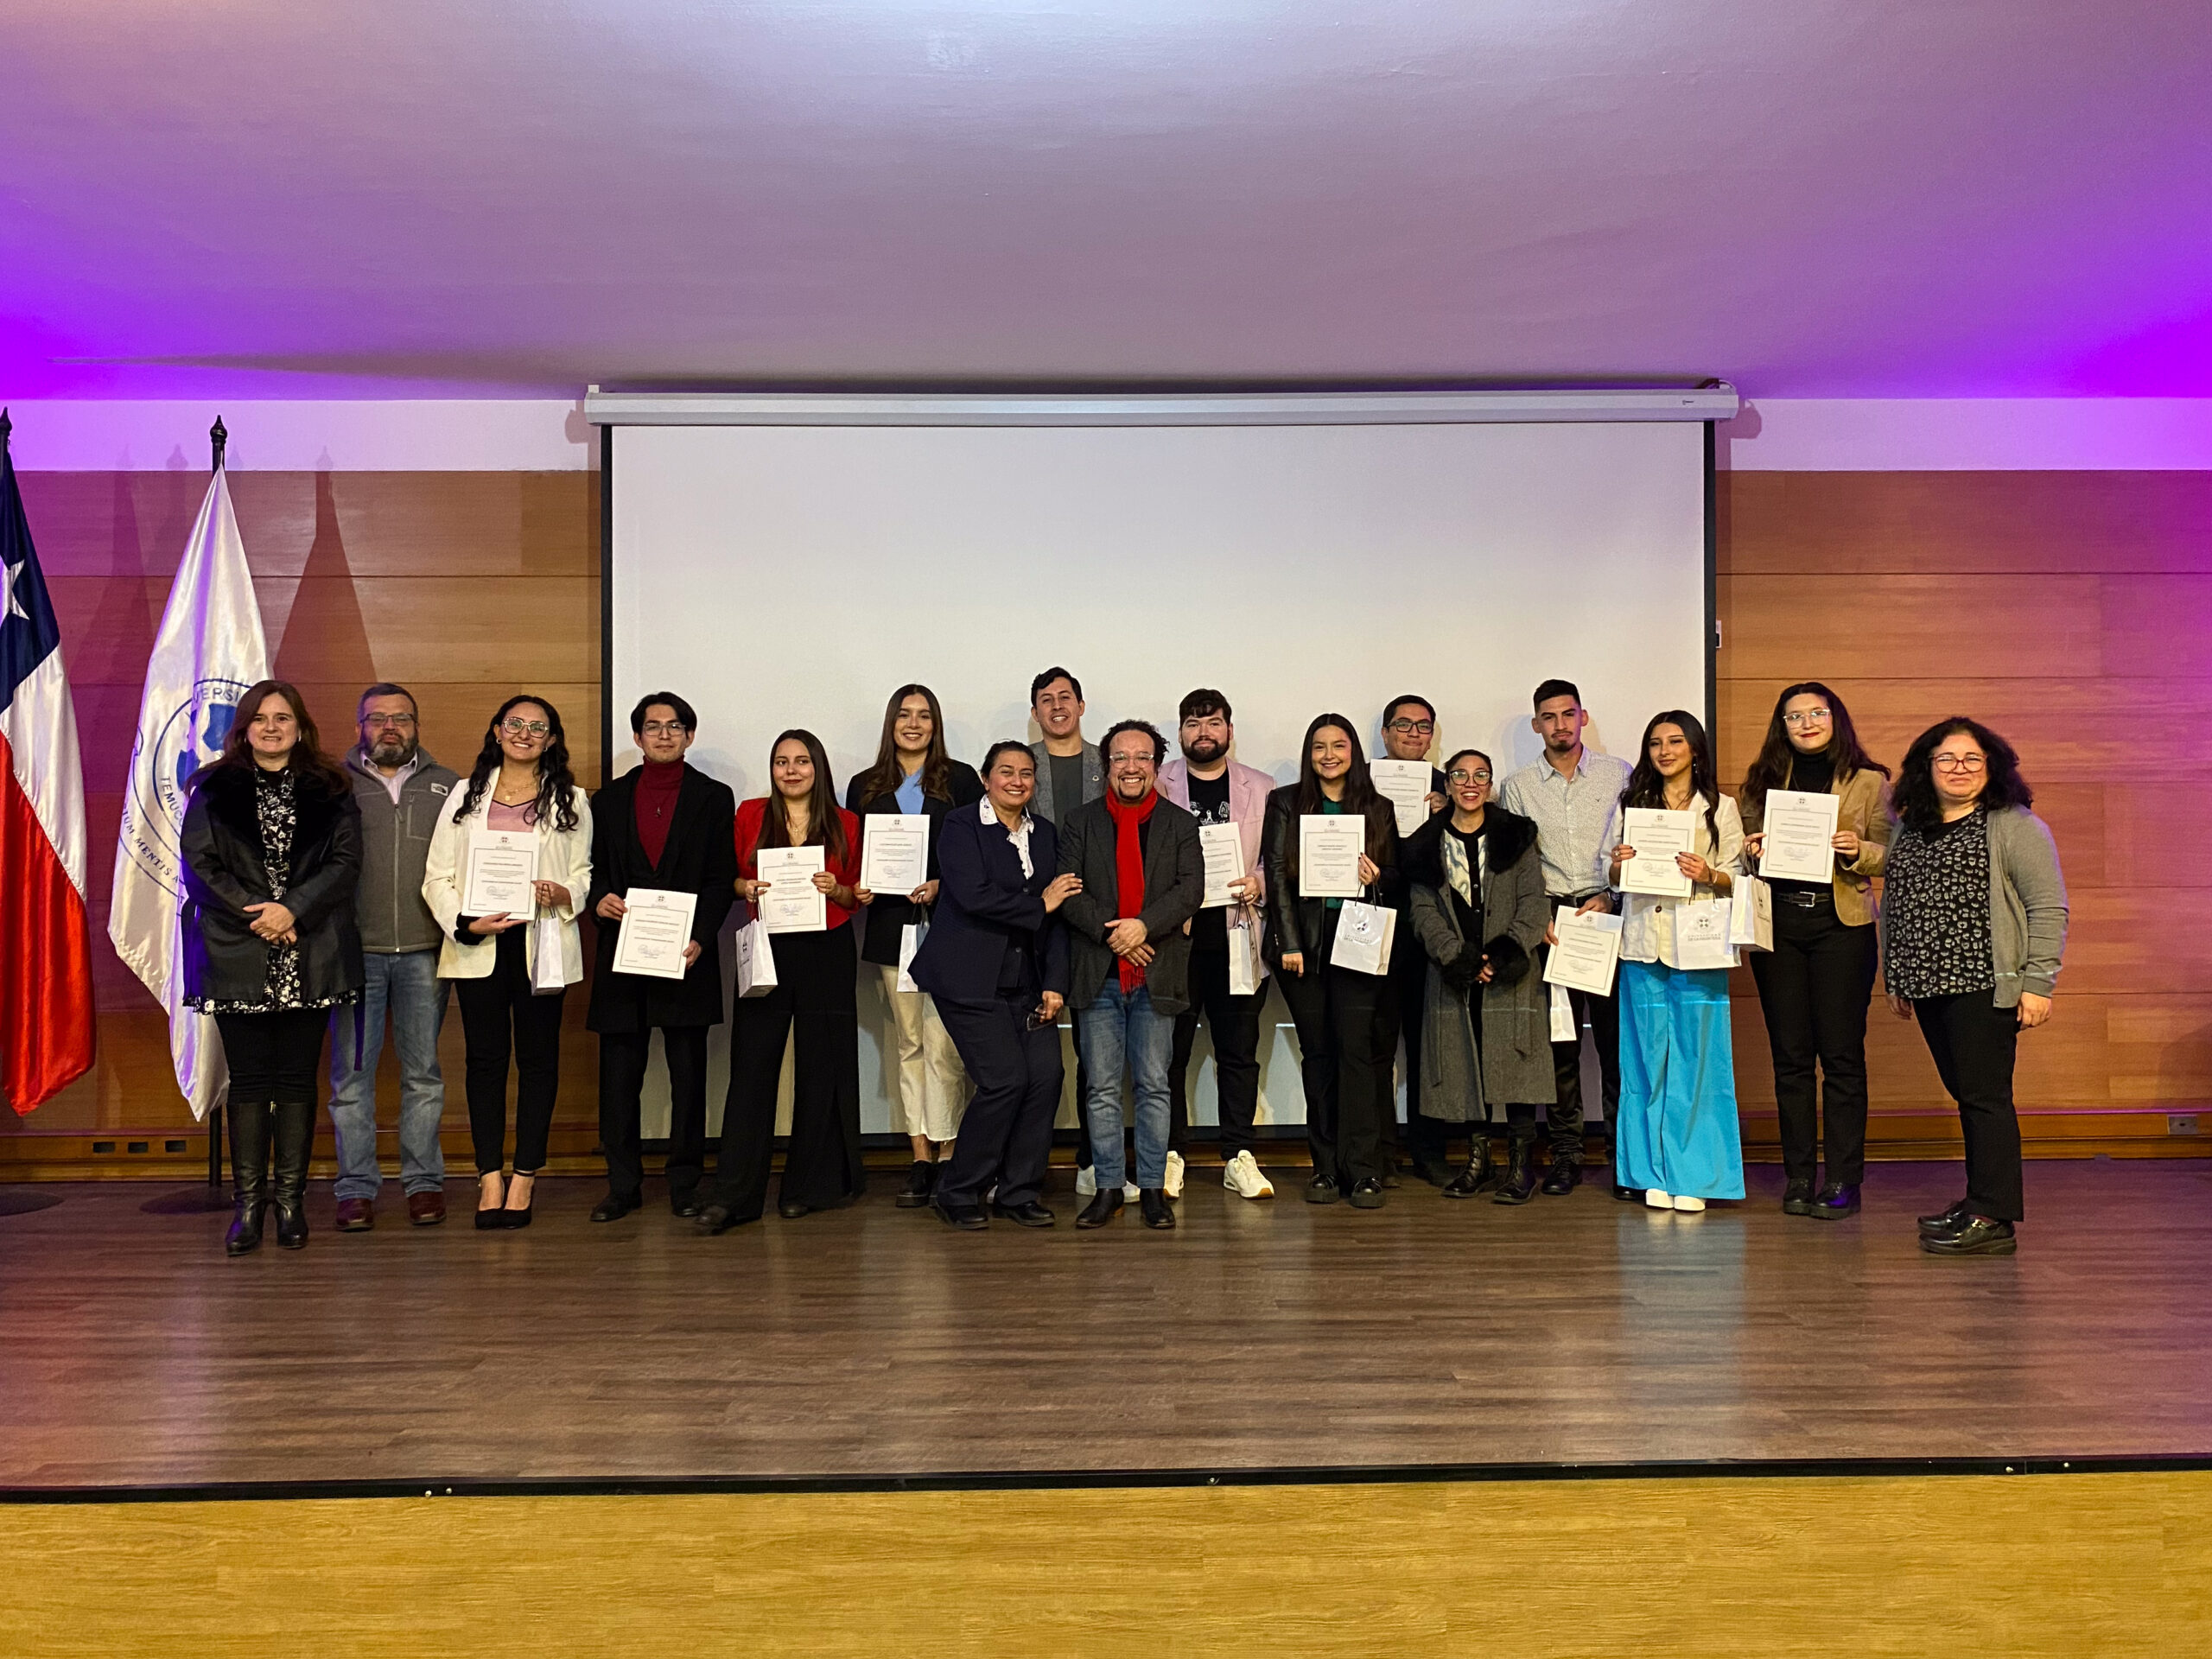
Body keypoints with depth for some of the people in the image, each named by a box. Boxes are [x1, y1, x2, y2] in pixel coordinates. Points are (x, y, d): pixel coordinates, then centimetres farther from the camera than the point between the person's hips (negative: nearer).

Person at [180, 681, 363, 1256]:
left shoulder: (330, 791, 8)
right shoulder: (214, 789, 8)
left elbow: (345, 861, -1)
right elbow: (199, 863, 0)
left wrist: (292, 910, -14)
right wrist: (256, 913, -11)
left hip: (309, 955, 0)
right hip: (237, 956, 0)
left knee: (297, 1077, 4)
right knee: (249, 1078, 2)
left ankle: (290, 1198, 11)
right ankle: (249, 1202, 8)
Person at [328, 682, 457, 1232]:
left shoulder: (448, 787, 11)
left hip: (424, 950, 1)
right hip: (355, 951, -1)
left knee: (424, 1072, 6)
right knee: (352, 1073, 2)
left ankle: (424, 1181, 14)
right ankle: (356, 1187, 10)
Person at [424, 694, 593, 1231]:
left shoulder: (571, 800, 9)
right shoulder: (465, 796, 11)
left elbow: (586, 873, 9)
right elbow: (436, 875, 6)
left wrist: (564, 894, -14)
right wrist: (465, 923, -9)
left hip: (542, 943, -1)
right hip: (477, 946, 1)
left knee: (537, 1058, 3)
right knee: (485, 1057, 3)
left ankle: (525, 1176, 10)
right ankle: (490, 1176, 10)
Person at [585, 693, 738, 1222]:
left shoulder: (714, 797, 8)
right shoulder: (610, 799, 14)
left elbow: (722, 879, 1)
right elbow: (595, 870, 14)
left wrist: (699, 938, -12)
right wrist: (599, 900, -9)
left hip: (687, 954, -2)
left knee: (688, 1074, 3)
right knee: (619, 1074, 3)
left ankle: (685, 1184, 13)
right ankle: (623, 1185, 13)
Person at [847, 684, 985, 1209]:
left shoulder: (961, 780, 7)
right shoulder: (865, 787, 15)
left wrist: (942, 887, -13)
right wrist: (857, 888, -4)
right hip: (892, 926, 3)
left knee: (942, 1043, -8)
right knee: (909, 1043, 5)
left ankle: (946, 1156, -1)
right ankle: (922, 1160, 9)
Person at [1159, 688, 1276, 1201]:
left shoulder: (1260, 789, 11)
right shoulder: (1158, 786, 8)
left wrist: (1258, 883, -9)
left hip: (1238, 938, 1)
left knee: (1239, 1052, 6)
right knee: (1168, 1051, 3)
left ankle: (1239, 1158, 14)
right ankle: (1169, 1157, 12)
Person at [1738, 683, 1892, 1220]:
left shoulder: (1868, 781, 6)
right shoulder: (1762, 781, 12)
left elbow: (1891, 855, 5)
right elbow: (1745, 845, 15)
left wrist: (1857, 850, -15)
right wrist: (1752, 850, -7)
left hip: (1842, 923, -2)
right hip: (1778, 922, 2)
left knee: (1842, 1052, -2)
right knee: (1789, 1054, 5)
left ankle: (1842, 1180, 4)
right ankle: (1798, 1177, 12)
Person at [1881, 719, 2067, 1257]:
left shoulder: (2016, 827, -2)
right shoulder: (1907, 829, 16)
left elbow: (2048, 908, -7)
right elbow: (1891, 906, 20)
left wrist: (2038, 982, -13)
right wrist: (1896, 979, 19)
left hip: (1984, 985, -6)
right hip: (1927, 986, 6)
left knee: (1983, 1095, -6)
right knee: (1965, 1095, 12)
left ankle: (1992, 1219, -3)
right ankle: (1980, 1199, 21)